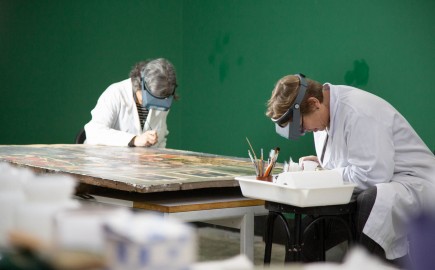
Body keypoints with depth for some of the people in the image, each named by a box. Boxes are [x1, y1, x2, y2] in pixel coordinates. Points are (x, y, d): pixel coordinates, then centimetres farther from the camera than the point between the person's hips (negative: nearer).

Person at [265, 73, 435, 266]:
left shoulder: (357, 112, -24)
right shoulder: (324, 111, 4)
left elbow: (373, 174, -29)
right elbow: (343, 161, 17)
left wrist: (326, 174, -16)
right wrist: (320, 164, -5)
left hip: (413, 181, -9)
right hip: (374, 185, 9)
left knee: (370, 202, -38)